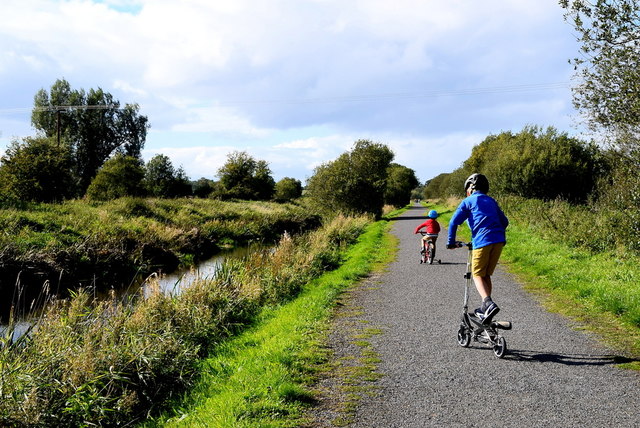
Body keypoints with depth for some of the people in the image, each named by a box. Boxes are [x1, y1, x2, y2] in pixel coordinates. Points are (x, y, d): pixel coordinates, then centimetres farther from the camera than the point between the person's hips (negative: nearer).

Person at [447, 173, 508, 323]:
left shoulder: (468, 201, 8)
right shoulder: (491, 201, 24)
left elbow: (454, 222, 0)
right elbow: (504, 221, 25)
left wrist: (451, 242, 10)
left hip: (482, 241, -5)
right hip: (499, 240, 5)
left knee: (477, 275, 3)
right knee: (487, 274, 17)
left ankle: (489, 303, -21)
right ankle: (485, 308, 19)